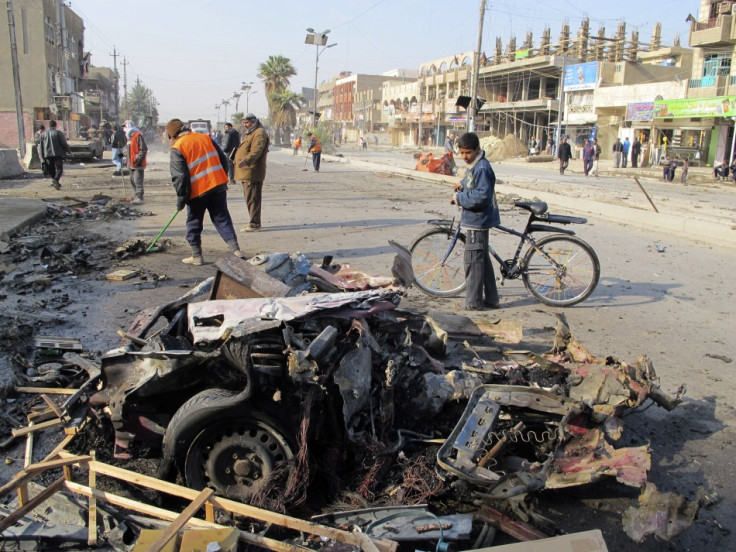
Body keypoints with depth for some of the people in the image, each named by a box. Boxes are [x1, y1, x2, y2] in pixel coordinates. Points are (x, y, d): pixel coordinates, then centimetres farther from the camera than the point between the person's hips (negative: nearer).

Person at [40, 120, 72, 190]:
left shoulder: (44, 134, 12)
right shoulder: (58, 133, -3)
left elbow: (41, 146, 12)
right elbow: (64, 143, -8)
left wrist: (42, 157, 16)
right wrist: (69, 151, 6)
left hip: (48, 155, 5)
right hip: (57, 154, -5)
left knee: (52, 170, 16)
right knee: (59, 169, -8)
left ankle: (55, 182, 19)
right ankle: (56, 179, -32)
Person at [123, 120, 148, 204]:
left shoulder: (138, 136, -12)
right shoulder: (130, 137, 19)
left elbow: (143, 149, -18)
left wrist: (138, 158, -22)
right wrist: (128, 161, 22)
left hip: (138, 164, -10)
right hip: (131, 164, 10)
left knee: (138, 181, -11)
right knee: (133, 181, 14)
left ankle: (139, 198, -9)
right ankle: (136, 197, 22)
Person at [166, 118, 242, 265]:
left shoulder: (177, 149, -5)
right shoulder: (206, 138, 11)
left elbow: (179, 176, -10)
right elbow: (223, 160, 13)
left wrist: (181, 199, -2)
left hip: (198, 190, -4)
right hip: (218, 185, 4)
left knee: (194, 223, 11)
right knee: (222, 219, 9)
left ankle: (197, 256, 16)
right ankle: (235, 248, -2)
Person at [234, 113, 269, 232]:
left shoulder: (259, 133, -12)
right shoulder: (249, 133, 23)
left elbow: (256, 151, -27)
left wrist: (246, 160, -39)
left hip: (252, 172, -11)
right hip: (246, 172, 11)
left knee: (252, 198, -9)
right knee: (249, 198, 15)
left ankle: (254, 224, -7)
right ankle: (254, 222, 23)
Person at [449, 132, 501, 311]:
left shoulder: (482, 168, -19)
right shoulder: (474, 165, 13)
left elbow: (482, 196, -26)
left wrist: (459, 198, -19)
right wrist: (462, 184, 12)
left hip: (477, 221, -11)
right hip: (476, 220, 11)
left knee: (472, 261, -5)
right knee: (483, 259, 16)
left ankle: (474, 301, 4)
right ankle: (491, 299, 25)